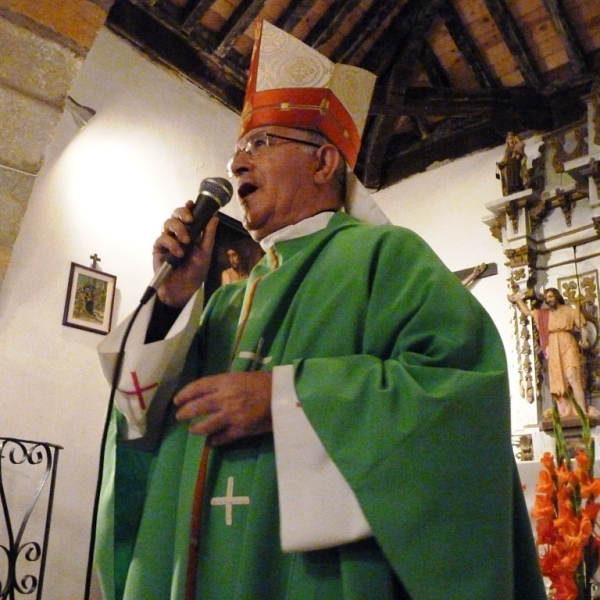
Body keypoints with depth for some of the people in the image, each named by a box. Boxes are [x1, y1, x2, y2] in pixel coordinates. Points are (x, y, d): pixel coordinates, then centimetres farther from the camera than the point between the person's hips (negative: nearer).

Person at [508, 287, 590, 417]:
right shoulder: (543, 314, 18)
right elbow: (527, 312, 30)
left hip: (568, 347, -5)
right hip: (553, 350, 5)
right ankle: (566, 415, -3)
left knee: (572, 377, -21)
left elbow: (582, 328, 2)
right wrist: (518, 299, 27)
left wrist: (584, 341, -15)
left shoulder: (571, 311, 6)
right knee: (559, 383, -2)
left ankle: (582, 413, -25)